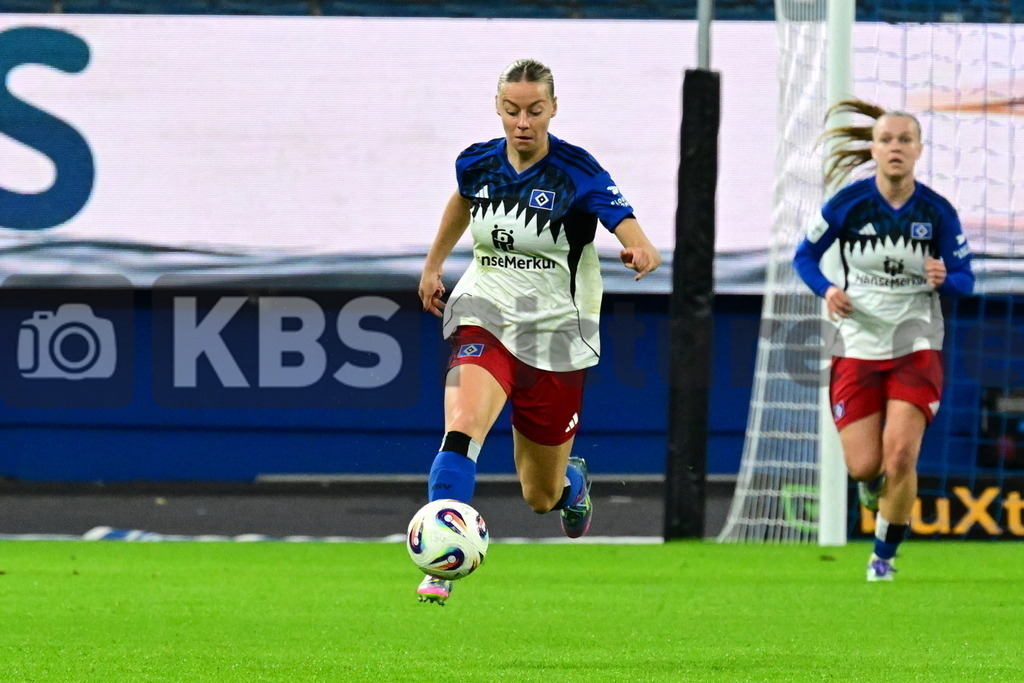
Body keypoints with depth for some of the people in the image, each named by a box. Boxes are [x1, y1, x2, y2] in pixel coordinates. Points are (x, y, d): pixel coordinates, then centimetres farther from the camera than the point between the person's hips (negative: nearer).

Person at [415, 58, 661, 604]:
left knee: (541, 496, 11)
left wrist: (641, 250, -54)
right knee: (462, 426, -30)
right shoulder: (477, 163, -3)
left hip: (555, 334, -2)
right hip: (484, 319, 2)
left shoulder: (576, 173, -16)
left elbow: (625, 224, -32)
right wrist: (434, 262, 29)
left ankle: (573, 482, 50)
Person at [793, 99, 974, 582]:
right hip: (857, 346, 0)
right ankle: (875, 485, 37)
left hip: (916, 347, 0)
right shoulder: (849, 203, -9)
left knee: (900, 455, -14)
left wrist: (944, 279, -24)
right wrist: (827, 290, -18)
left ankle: (884, 557, 6)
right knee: (864, 466, -4)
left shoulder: (937, 212, -7)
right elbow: (805, 256, 2)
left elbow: (965, 280, 0)